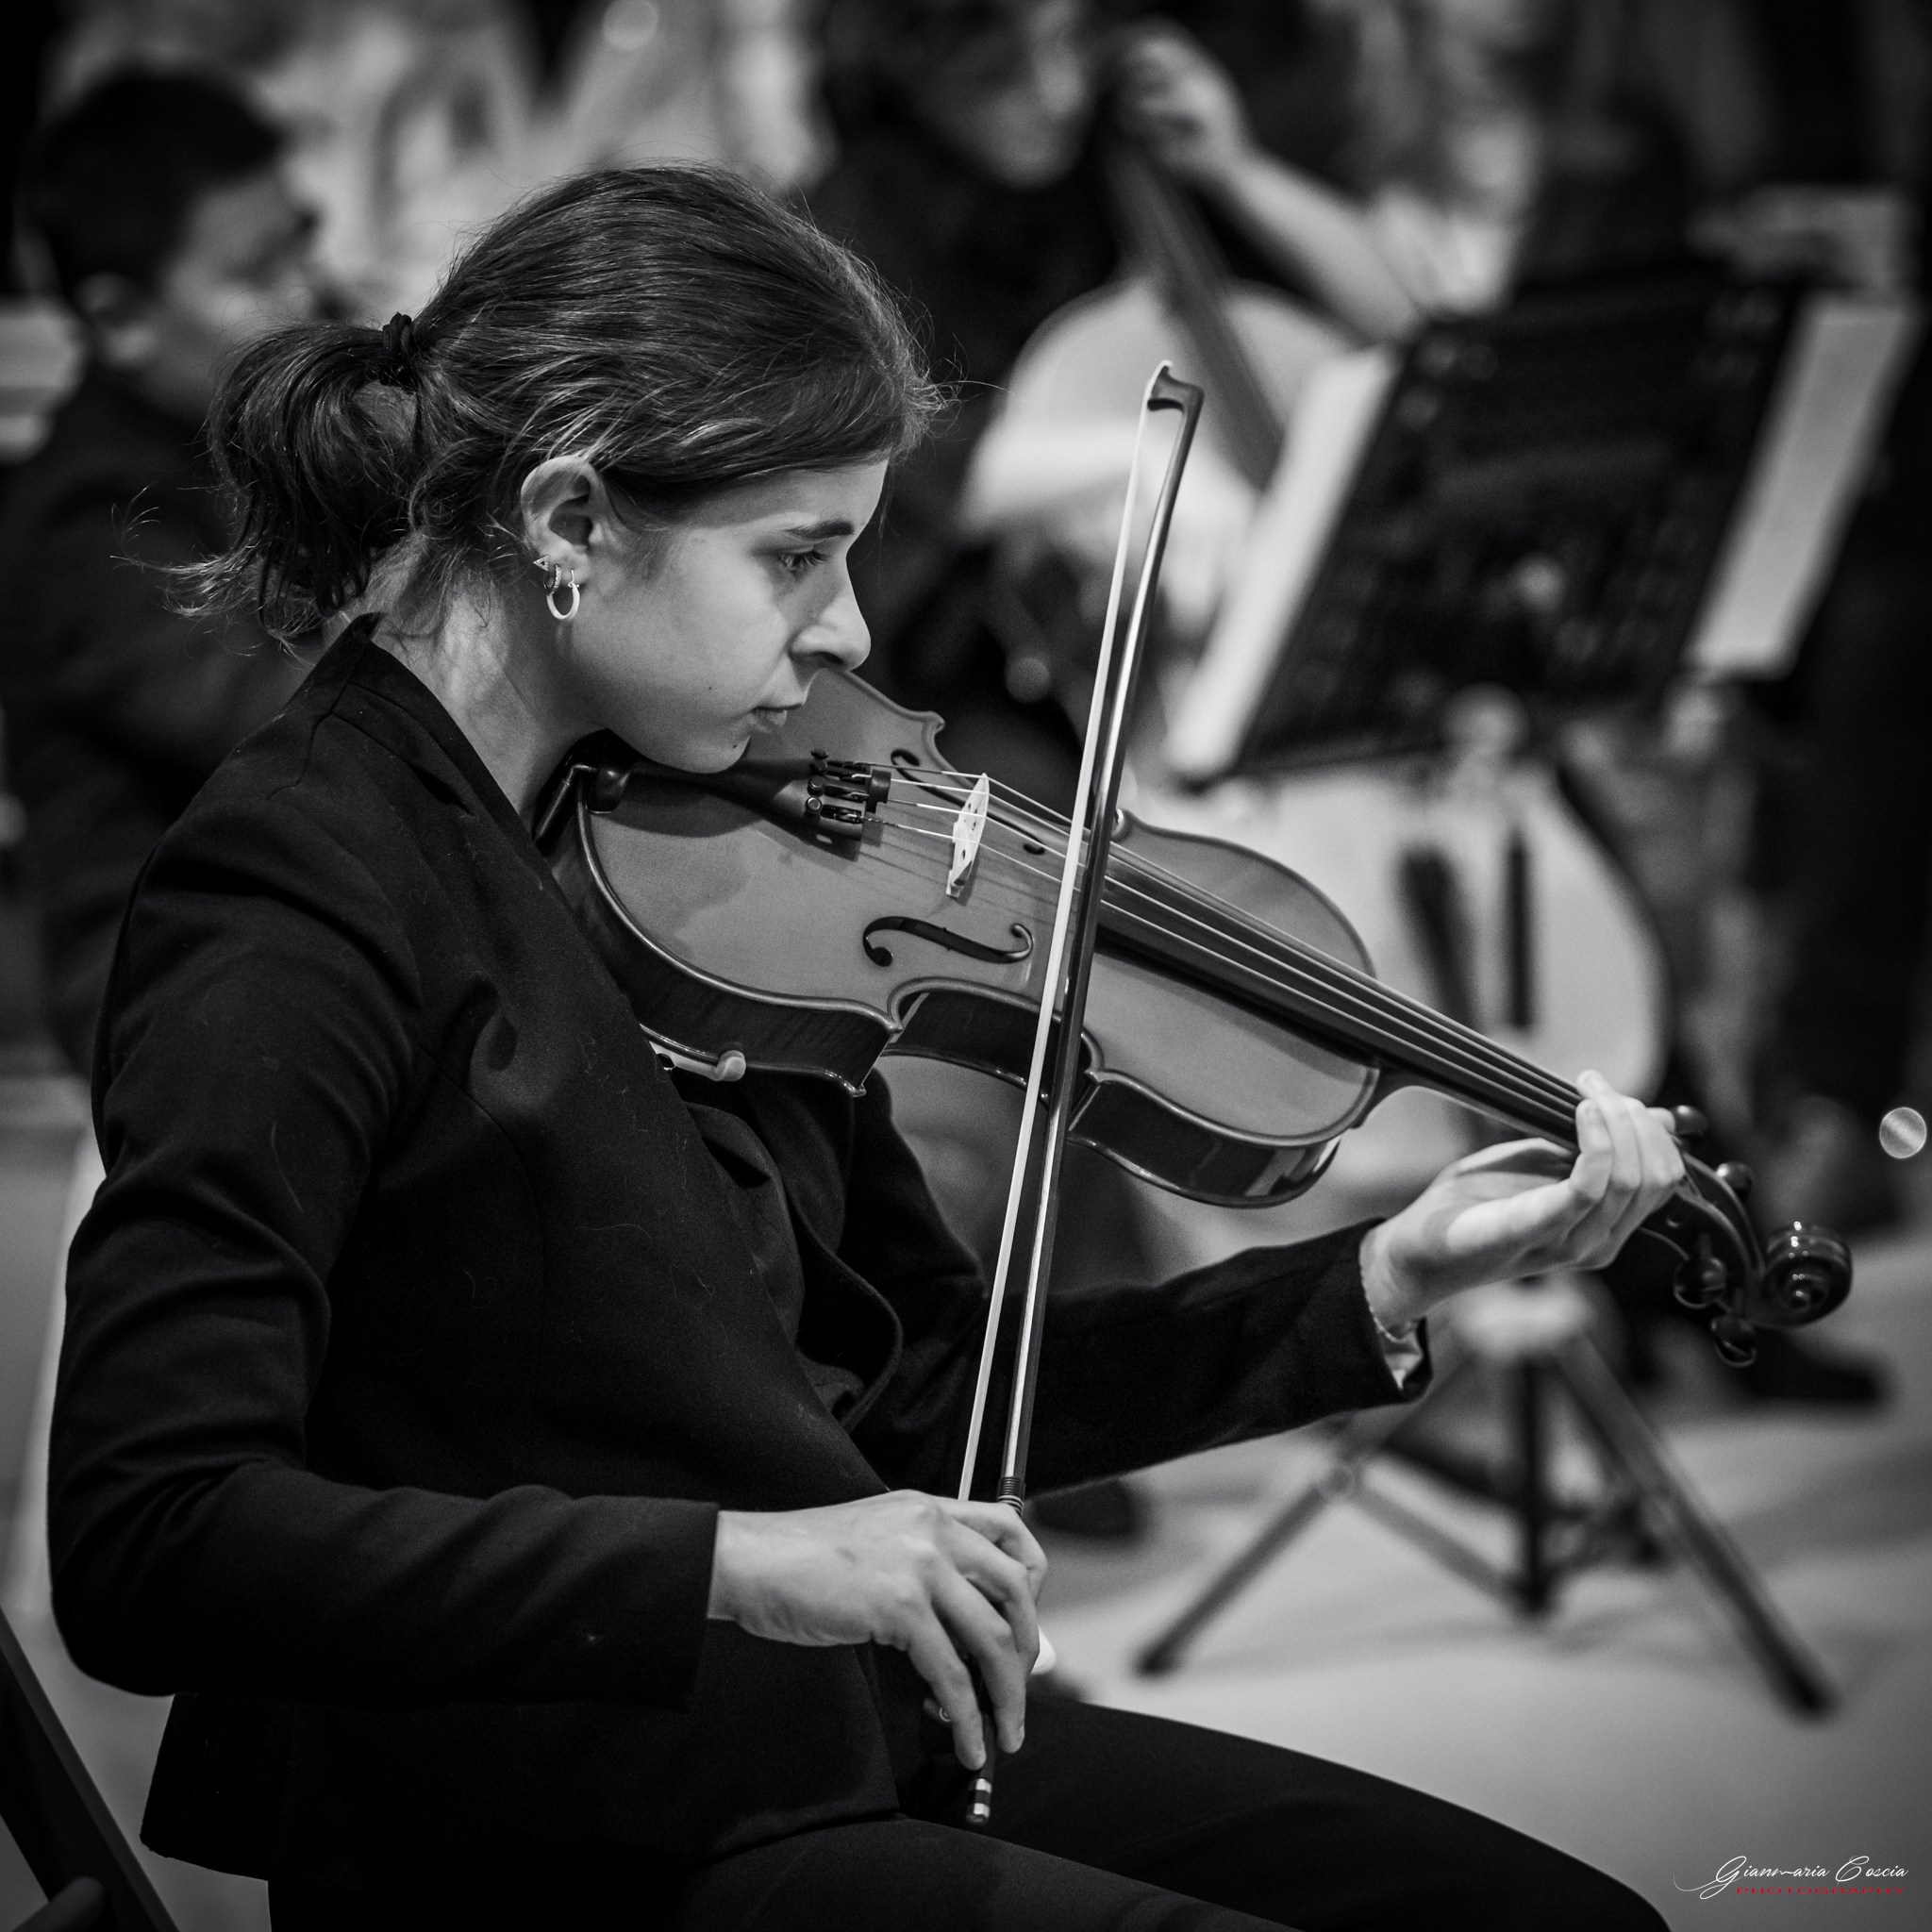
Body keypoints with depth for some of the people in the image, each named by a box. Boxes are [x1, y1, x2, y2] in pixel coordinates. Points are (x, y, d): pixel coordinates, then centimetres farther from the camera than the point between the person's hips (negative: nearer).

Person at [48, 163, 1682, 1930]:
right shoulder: (306, 894, -16)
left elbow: (928, 1397, 13)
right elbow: (147, 1537, -24)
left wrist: (1391, 1281, 3)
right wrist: (736, 1564, -29)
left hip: (861, 1751, 8)